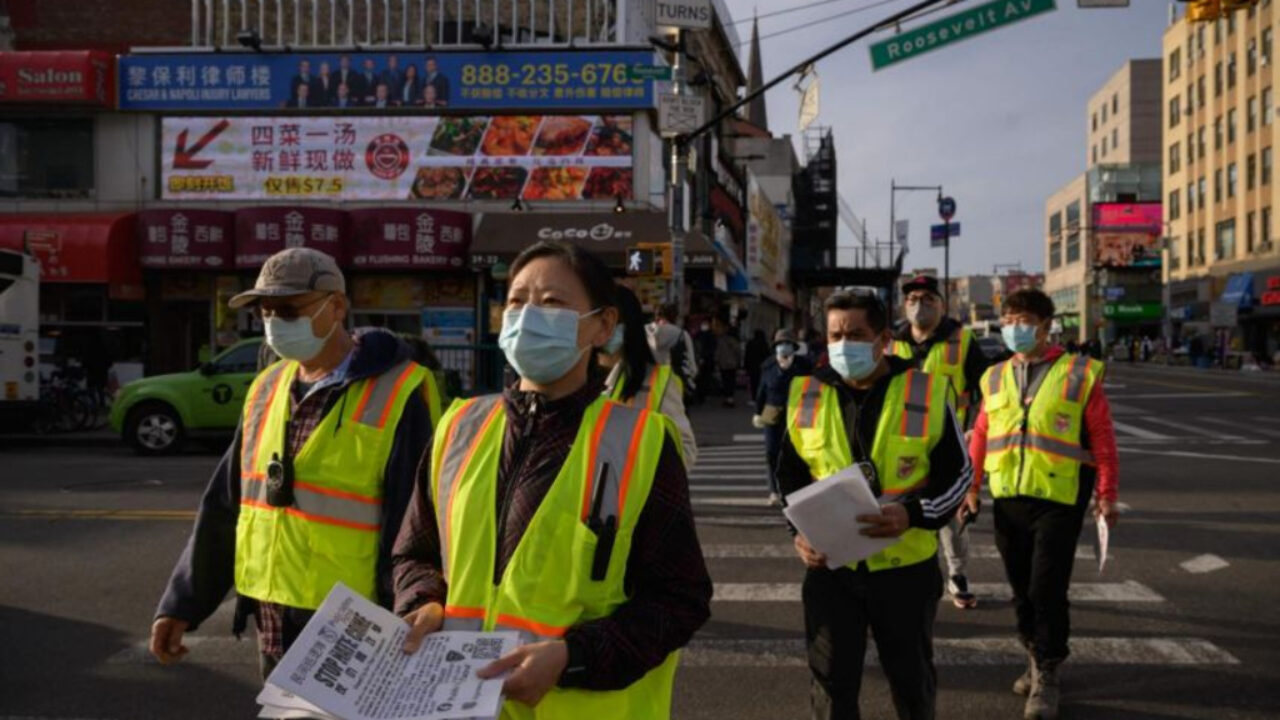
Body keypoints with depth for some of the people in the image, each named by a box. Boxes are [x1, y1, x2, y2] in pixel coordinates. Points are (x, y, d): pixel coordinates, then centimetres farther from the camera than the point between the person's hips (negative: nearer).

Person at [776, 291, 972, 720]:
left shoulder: (926, 393, -7)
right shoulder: (806, 397, 0)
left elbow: (958, 473, -1)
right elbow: (790, 476, 12)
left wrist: (913, 515, -19)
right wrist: (800, 529, -6)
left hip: (906, 566, -1)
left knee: (911, 676, 16)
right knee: (831, 681, 7)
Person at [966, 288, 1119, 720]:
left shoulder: (1079, 374, -3)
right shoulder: (995, 377, 10)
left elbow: (1102, 437, -2)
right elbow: (981, 435, 14)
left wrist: (1106, 495, -5)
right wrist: (971, 486, 10)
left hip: (1059, 498, -4)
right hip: (1008, 499, 4)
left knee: (1047, 589, -4)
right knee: (1021, 587, 13)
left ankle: (1047, 676, 10)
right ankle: (1036, 658, 31)